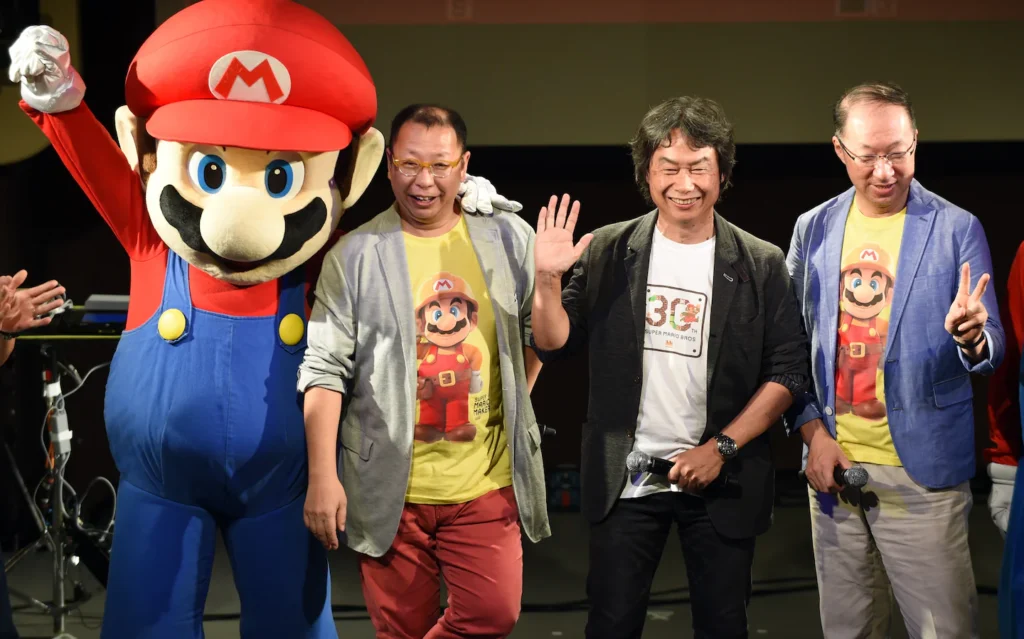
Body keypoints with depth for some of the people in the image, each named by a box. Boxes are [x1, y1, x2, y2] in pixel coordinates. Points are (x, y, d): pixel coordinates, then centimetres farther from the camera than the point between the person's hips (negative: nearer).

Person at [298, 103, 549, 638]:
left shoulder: (509, 238, 4)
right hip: (389, 489, -1)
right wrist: (322, 477, -11)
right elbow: (325, 369, -5)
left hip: (486, 482, 2)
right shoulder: (354, 255, -2)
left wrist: (515, 404, 9)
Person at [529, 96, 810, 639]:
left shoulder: (760, 265, -3)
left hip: (721, 484, 0)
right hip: (624, 481, 1)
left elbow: (787, 372, -5)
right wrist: (547, 280, -16)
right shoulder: (608, 253, 0)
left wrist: (722, 447, -13)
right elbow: (554, 346, 1)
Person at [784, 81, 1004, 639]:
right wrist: (812, 432, -2)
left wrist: (971, 337, -29)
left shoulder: (956, 229, -4)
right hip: (832, 462, 4)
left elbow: (991, 352, -6)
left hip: (922, 470, -3)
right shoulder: (813, 229, 6)